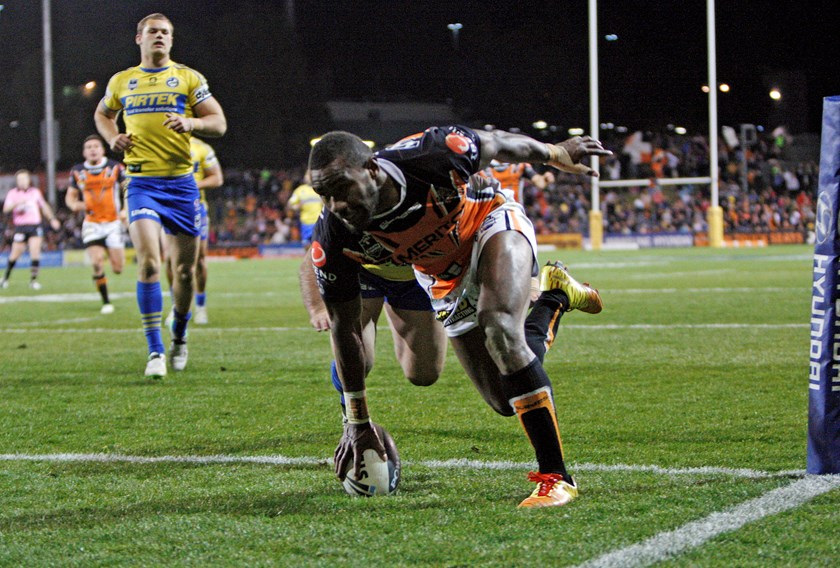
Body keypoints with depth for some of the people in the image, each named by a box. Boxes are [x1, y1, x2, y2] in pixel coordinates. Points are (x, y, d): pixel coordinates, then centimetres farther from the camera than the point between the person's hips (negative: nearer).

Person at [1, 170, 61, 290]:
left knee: (35, 252, -12)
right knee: (15, 254, 3)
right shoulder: (12, 193, 1)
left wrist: (52, 219, 20)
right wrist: (17, 203, -28)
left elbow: (44, 206, 23)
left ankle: (33, 280, -6)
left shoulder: (35, 192, 9)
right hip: (20, 227, -1)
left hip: (35, 226, 1)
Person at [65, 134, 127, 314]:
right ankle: (106, 302, -2)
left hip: (113, 223, -1)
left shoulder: (115, 168, -1)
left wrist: (126, 210, -11)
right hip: (91, 224, 1)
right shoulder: (77, 171, 4)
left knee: (118, 268, -2)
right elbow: (70, 196, 12)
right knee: (97, 263, -16)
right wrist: (74, 204, -12)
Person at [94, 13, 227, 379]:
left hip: (181, 182, 1)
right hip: (142, 182, -1)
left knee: (185, 269, 6)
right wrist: (112, 137, 9)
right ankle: (155, 351, -16)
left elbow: (219, 123, 5)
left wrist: (190, 122, -15)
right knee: (148, 262, -18)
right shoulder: (121, 81, 12)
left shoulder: (189, 78, 7)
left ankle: (179, 338, 31)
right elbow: (103, 114, 30)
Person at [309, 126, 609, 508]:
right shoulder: (334, 240, -27)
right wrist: (357, 422, -5)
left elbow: (498, 144, -14)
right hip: (446, 280, 4)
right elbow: (344, 327, -12)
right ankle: (554, 298, 27)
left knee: (500, 332, -31)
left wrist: (556, 154, 5)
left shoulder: (428, 156, -37)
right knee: (506, 401, 2)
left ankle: (555, 477, -23)